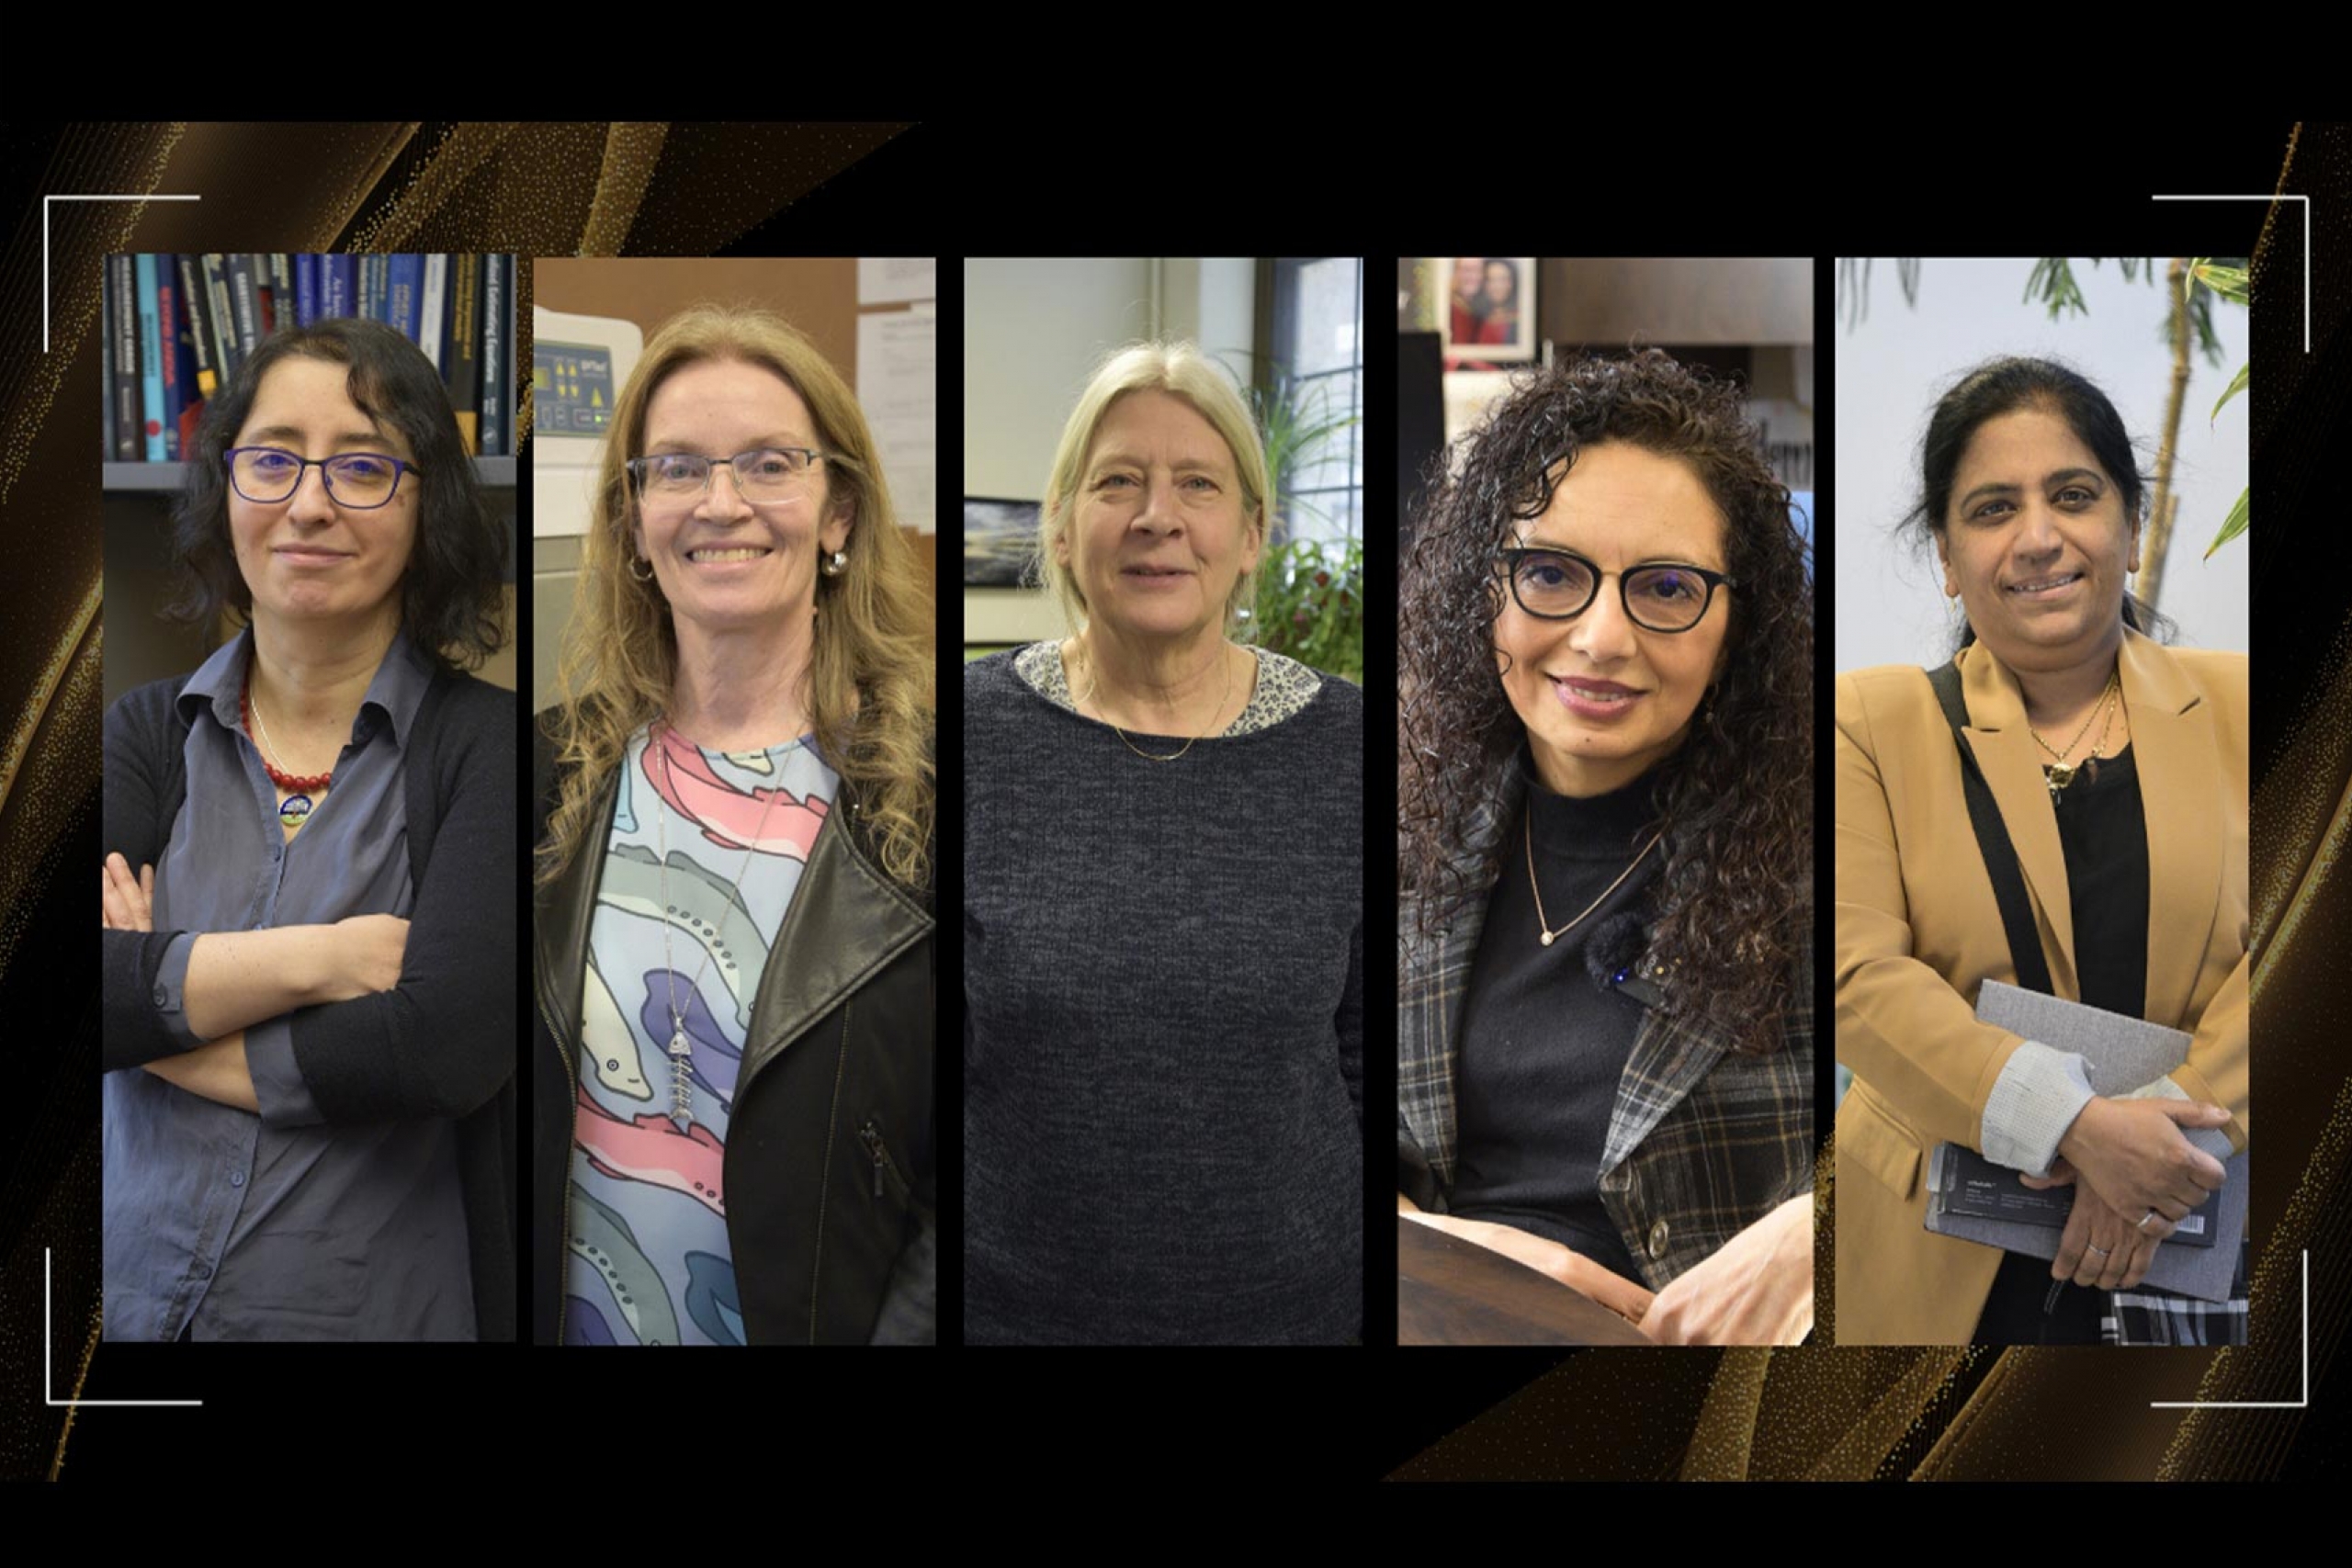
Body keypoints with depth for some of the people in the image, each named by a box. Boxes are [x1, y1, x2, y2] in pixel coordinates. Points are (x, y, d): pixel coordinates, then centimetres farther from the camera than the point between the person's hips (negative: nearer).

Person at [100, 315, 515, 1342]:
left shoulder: (486, 745, -9)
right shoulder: (148, 735, 2)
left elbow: (450, 1044, -21)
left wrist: (159, 1006, -12)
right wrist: (309, 960, -19)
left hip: (379, 1309, -3)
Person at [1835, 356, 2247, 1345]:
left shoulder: (2234, 708, 5)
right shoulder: (1872, 721, -1)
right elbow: (1859, 970, -12)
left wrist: (2167, 1125, -18)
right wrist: (2076, 1125, -22)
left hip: (2194, 1251, 2)